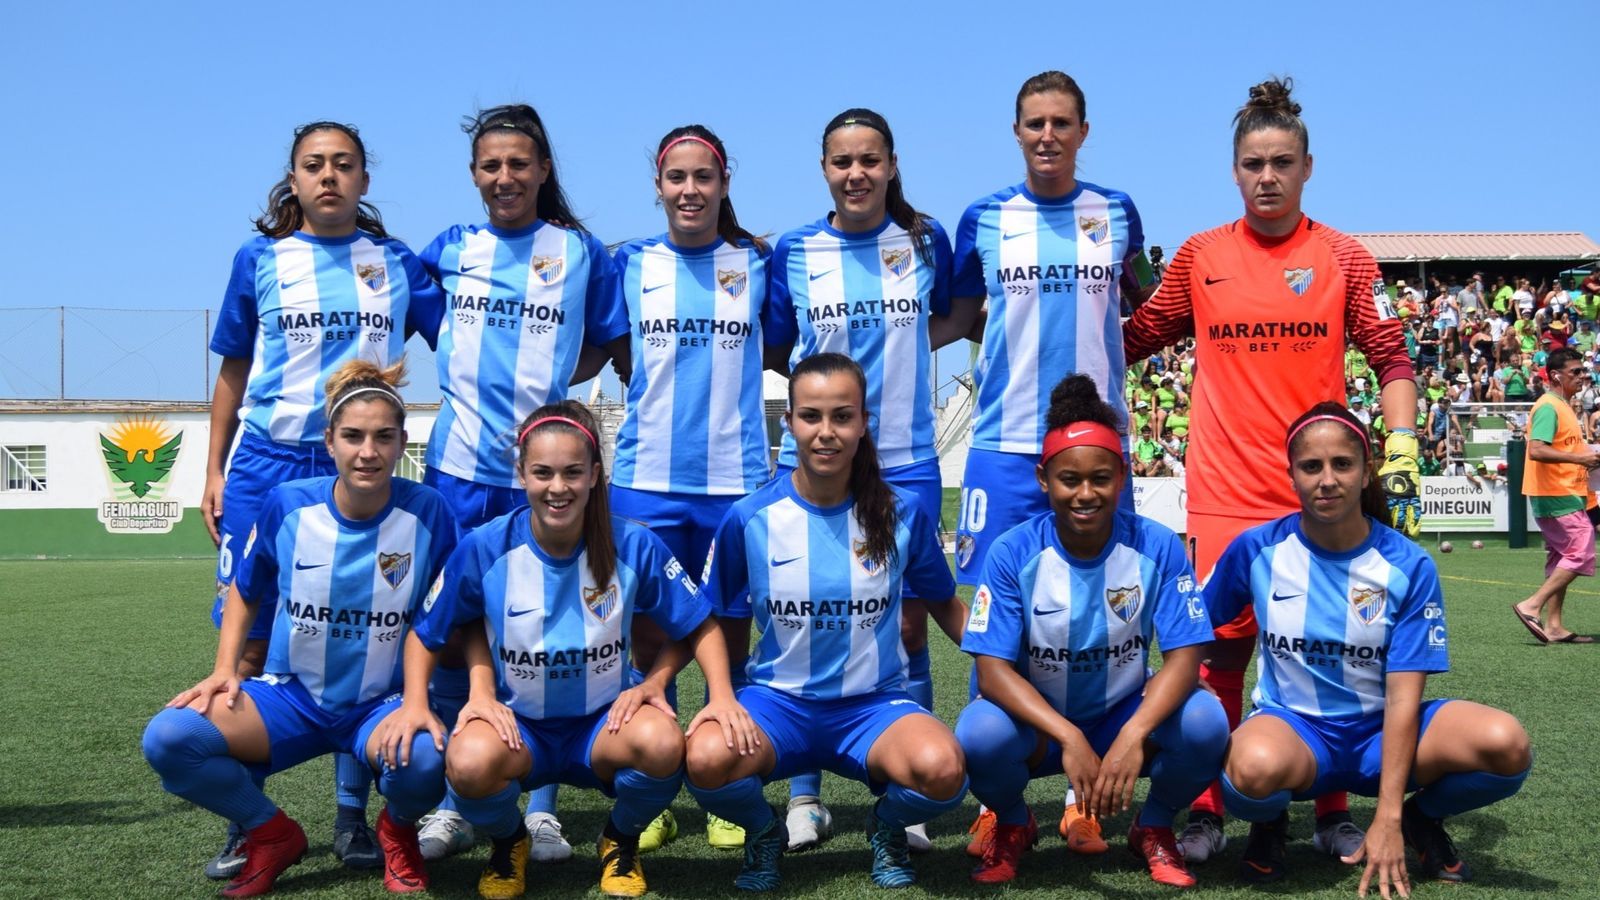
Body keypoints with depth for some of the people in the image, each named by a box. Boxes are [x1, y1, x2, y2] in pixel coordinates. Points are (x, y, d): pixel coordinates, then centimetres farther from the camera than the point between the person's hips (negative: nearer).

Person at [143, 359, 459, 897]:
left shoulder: (428, 514, -12)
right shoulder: (286, 506, -7)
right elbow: (244, 594, 11)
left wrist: (416, 702, -19)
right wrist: (224, 671, -1)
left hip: (382, 704, -2)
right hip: (291, 695, 2)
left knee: (423, 759, -38)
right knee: (168, 737, -24)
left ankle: (398, 831, 3)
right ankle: (270, 833, 5)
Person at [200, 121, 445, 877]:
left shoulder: (397, 263, 7)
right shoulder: (260, 260, 7)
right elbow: (232, 372, 12)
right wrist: (213, 471, 8)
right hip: (268, 467, 0)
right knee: (250, 643, -2)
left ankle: (352, 819, 12)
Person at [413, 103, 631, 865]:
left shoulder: (581, 252, 4)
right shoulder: (451, 249, 8)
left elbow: (606, 343, 11)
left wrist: (545, 379, 1)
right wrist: (476, 376, 9)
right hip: (460, 465, 2)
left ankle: (541, 806, 12)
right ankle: (452, 803, 15)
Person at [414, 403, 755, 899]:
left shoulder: (634, 545, -12)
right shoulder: (484, 547, -12)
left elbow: (700, 626, -2)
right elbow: (471, 622, 7)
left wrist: (722, 696, -17)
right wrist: (481, 689, -9)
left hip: (603, 723, 0)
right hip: (517, 724, 0)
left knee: (663, 742, -34)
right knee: (470, 761, -35)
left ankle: (621, 840, 3)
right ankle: (508, 841, 5)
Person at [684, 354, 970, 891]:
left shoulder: (902, 514, -3)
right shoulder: (749, 519, -4)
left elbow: (945, 606, 11)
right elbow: (728, 631, 8)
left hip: (874, 705, 0)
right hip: (779, 702, 0)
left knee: (941, 769, -34)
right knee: (706, 758, -34)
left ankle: (887, 826, 6)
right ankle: (763, 834, 5)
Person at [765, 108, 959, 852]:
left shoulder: (926, 240, 2)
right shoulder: (794, 251, 2)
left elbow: (951, 319, 16)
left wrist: (898, 346, 2)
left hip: (905, 464, 0)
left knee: (907, 625, 2)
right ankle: (804, 795, 16)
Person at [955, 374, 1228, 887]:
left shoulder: (1158, 547, -12)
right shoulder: (1012, 553, -15)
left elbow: (1184, 657, -17)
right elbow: (992, 670, -20)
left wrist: (1133, 735, -36)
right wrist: (1070, 739, -34)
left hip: (1128, 715, 1)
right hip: (1036, 721, -1)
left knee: (1205, 721, -29)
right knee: (979, 734, -33)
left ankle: (1154, 829, 5)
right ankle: (1013, 825, 4)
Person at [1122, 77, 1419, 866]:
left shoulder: (1344, 258, 4)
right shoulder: (1199, 258, 6)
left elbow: (1391, 359, 2)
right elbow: (1133, 339, 17)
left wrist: (1401, 453, -8)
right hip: (1223, 497, 0)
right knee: (1218, 657, 1)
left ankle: (1333, 813, 19)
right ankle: (1207, 813, 14)